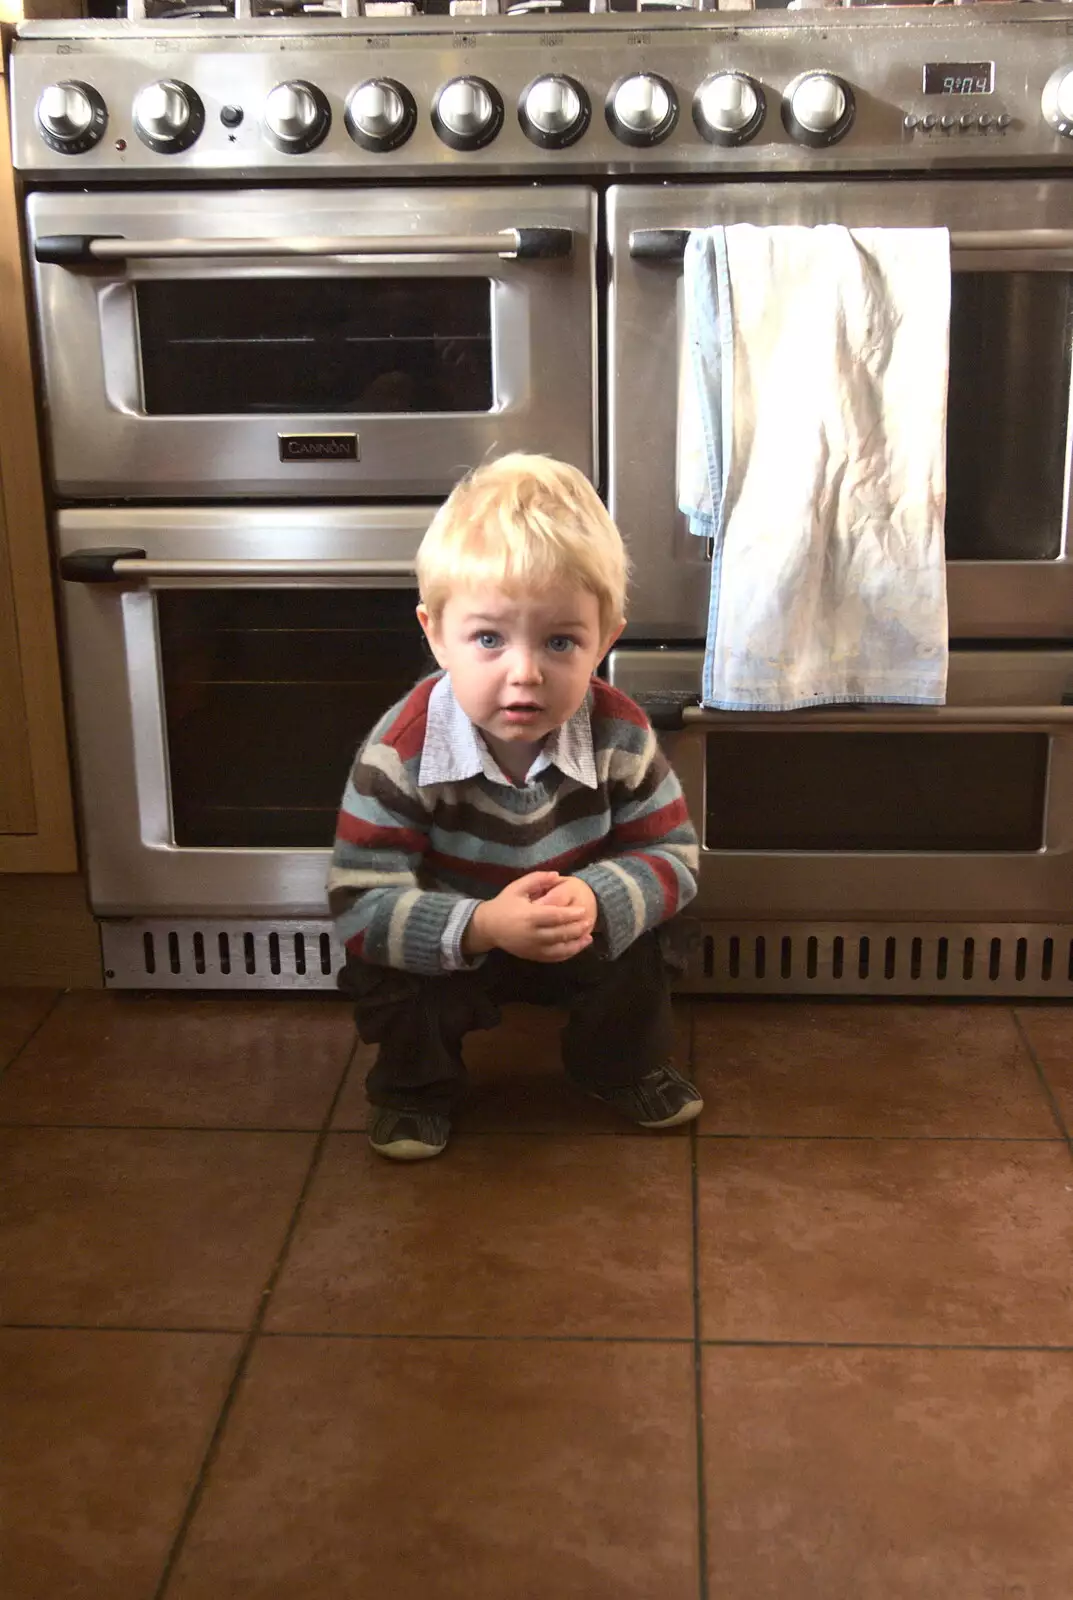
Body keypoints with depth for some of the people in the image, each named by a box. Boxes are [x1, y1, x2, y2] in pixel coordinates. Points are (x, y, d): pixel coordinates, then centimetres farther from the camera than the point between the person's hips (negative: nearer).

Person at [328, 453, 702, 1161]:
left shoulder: (621, 734, -22)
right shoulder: (401, 754, -31)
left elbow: (673, 855, -14)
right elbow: (361, 904, -32)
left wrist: (597, 898, -37)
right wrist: (483, 925, -47)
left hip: (584, 935, 2)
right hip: (448, 943, -2)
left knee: (631, 943, -21)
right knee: (382, 974, -26)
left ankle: (626, 1065, 14)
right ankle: (416, 1085, 9)